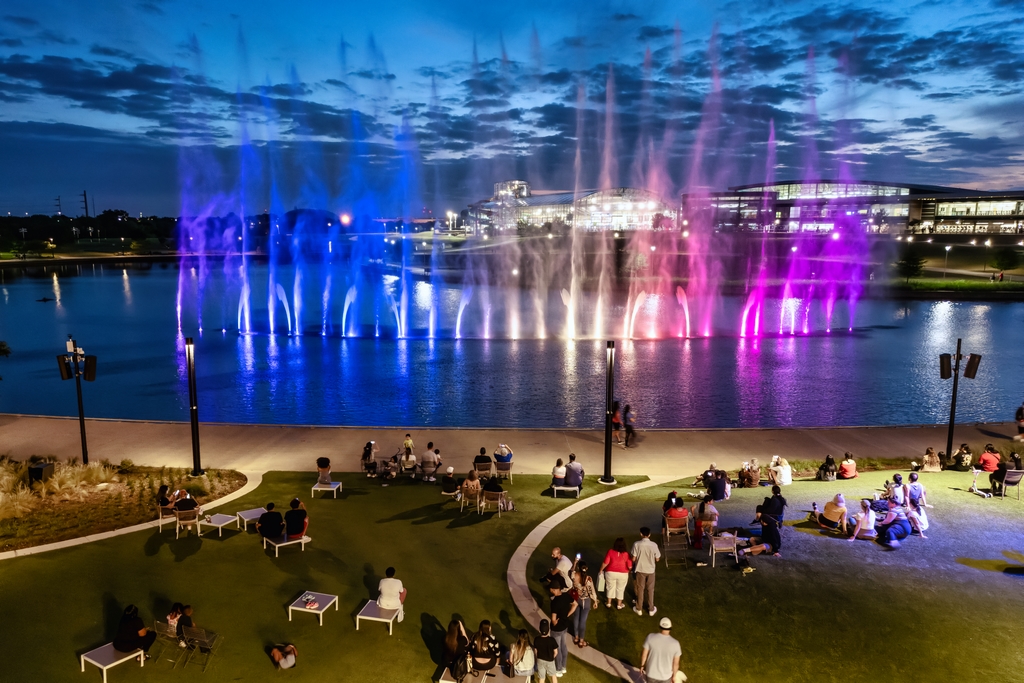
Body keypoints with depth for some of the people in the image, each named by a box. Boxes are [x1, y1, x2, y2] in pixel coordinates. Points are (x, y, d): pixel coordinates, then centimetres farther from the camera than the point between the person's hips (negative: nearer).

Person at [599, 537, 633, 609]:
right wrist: (627, 571, 10)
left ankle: (608, 603, 30)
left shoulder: (610, 552, -16)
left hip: (611, 573, 0)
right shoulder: (626, 554, -14)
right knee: (620, 589, 17)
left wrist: (600, 570, 1)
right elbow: (630, 566, -11)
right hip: (623, 574, 0)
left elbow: (605, 563, -14)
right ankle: (619, 604, 27)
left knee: (610, 587, 18)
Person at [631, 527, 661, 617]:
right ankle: (651, 610, 27)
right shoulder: (654, 545, -15)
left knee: (640, 589, 15)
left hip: (640, 570, -1)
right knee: (650, 590, 17)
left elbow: (633, 559, -13)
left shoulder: (637, 544, -18)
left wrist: (635, 556, 8)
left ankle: (639, 609, 26)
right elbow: (657, 559, -5)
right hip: (650, 570, 1)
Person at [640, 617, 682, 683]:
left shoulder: (650, 637, -25)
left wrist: (642, 665, 7)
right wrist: (674, 675, 6)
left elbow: (644, 654, -13)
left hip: (651, 673, 1)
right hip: (665, 676, -1)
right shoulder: (675, 643, -26)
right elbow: (676, 663, -13)